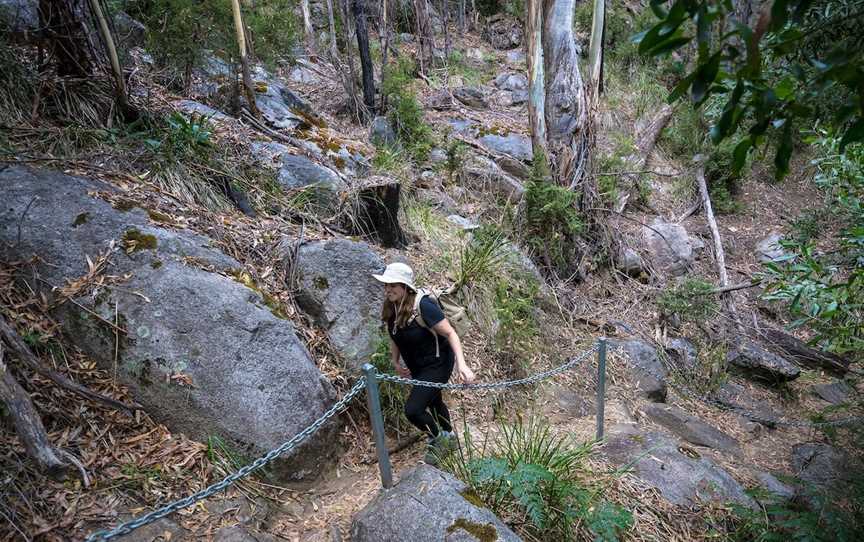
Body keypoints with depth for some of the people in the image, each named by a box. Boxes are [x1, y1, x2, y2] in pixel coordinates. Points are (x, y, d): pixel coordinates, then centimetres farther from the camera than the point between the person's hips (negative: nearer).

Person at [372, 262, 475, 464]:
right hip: (416, 367, 8)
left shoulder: (423, 305, -29)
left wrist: (461, 364, -36)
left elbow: (450, 334, -28)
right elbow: (395, 338, 9)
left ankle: (438, 438, 15)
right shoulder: (390, 309, -8)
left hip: (437, 364, -8)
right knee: (433, 401, 27)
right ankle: (449, 439, 53)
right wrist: (395, 362, 5)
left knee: (413, 410, -14)